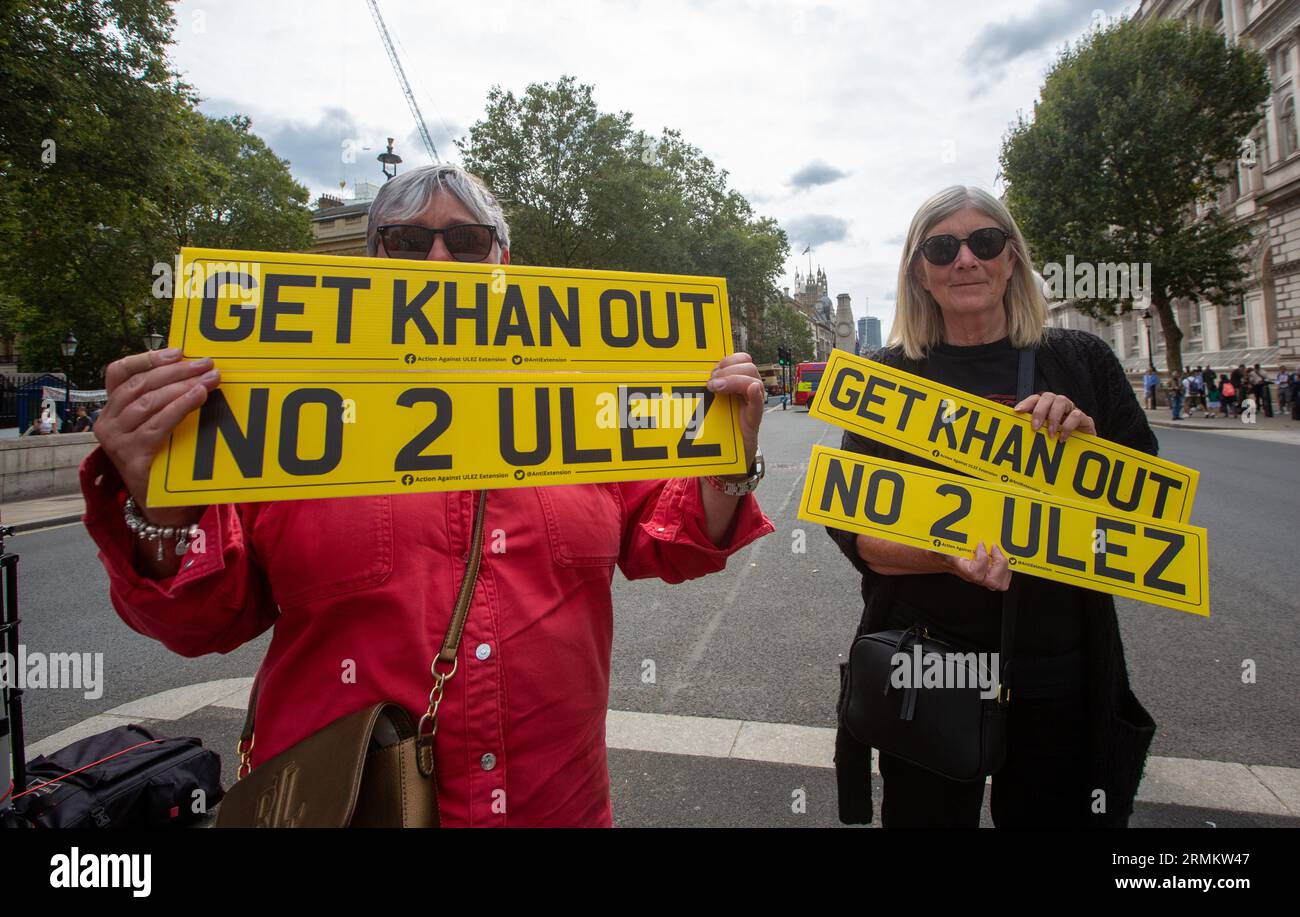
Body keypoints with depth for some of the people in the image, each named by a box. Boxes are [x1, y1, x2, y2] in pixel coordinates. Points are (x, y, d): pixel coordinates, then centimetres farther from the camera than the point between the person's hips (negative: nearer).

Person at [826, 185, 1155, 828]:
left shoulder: (1080, 362, 1)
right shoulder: (889, 376, -3)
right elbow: (855, 530, -7)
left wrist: (1088, 445, -15)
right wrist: (951, 555, -25)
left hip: (1060, 667, 2)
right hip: (924, 661, -1)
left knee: (1053, 814, 18)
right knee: (925, 815, 15)